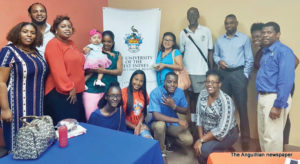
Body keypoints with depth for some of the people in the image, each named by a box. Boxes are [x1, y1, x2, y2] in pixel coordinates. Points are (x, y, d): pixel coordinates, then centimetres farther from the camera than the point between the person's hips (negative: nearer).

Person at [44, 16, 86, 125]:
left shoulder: (71, 44, 16)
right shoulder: (53, 44, -7)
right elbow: (58, 70, -16)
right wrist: (69, 89, -16)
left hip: (76, 93, 8)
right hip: (60, 94, -8)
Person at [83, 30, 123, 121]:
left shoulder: (117, 55, 14)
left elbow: (119, 71, 0)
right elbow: (86, 69, 2)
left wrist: (104, 71, -12)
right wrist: (94, 69, -18)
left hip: (109, 90, 1)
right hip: (92, 89, -1)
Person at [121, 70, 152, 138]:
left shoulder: (143, 93, 3)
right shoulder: (123, 92, -11)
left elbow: (143, 111, 7)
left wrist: (139, 125, -9)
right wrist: (134, 127, -9)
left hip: (140, 124, 3)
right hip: (127, 125, -3)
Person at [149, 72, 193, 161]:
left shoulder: (180, 92, -9)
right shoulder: (155, 93, -22)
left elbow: (185, 111, 0)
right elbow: (156, 115, -30)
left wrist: (174, 106, -23)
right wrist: (178, 120, -32)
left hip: (173, 124, 3)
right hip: (158, 122, -3)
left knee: (188, 140, -19)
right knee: (160, 125, -38)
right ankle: (161, 152, -11)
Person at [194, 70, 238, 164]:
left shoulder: (226, 101, -23)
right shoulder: (202, 94, -6)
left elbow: (222, 130, -25)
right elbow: (199, 117, -2)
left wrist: (201, 140, -22)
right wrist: (201, 137, -11)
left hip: (227, 134, -5)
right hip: (208, 133, 5)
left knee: (204, 150, -25)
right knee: (198, 148, -18)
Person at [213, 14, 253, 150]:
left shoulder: (244, 38, 4)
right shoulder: (219, 39, 15)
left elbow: (249, 59, 1)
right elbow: (215, 55, 18)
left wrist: (245, 76, -6)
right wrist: (219, 61, -5)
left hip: (238, 73, -3)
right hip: (223, 74, 4)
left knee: (242, 107, -3)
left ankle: (245, 139, 5)